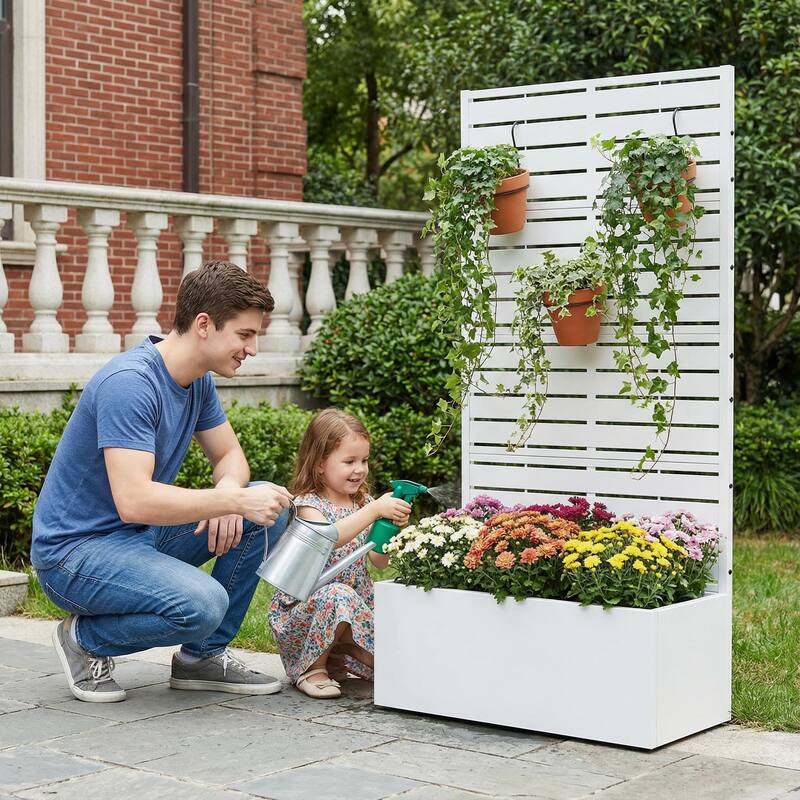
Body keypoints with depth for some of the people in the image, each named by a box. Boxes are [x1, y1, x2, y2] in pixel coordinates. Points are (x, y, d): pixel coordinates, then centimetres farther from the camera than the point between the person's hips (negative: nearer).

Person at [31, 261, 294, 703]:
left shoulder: (198, 380, 3)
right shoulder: (129, 383, -26)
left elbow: (230, 456, 12)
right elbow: (133, 500, -33)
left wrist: (227, 491, -12)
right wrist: (235, 500, -30)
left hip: (144, 536, 9)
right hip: (74, 550, -9)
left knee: (268, 511, -2)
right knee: (202, 604, -32)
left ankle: (203, 654, 7)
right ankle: (86, 639, -3)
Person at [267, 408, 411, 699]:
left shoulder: (362, 503, 9)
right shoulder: (308, 504, -10)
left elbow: (380, 561, 4)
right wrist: (374, 510, -34)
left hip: (355, 609, 6)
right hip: (305, 607, -6)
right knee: (337, 595, -39)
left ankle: (334, 659, 13)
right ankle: (312, 669, -15)